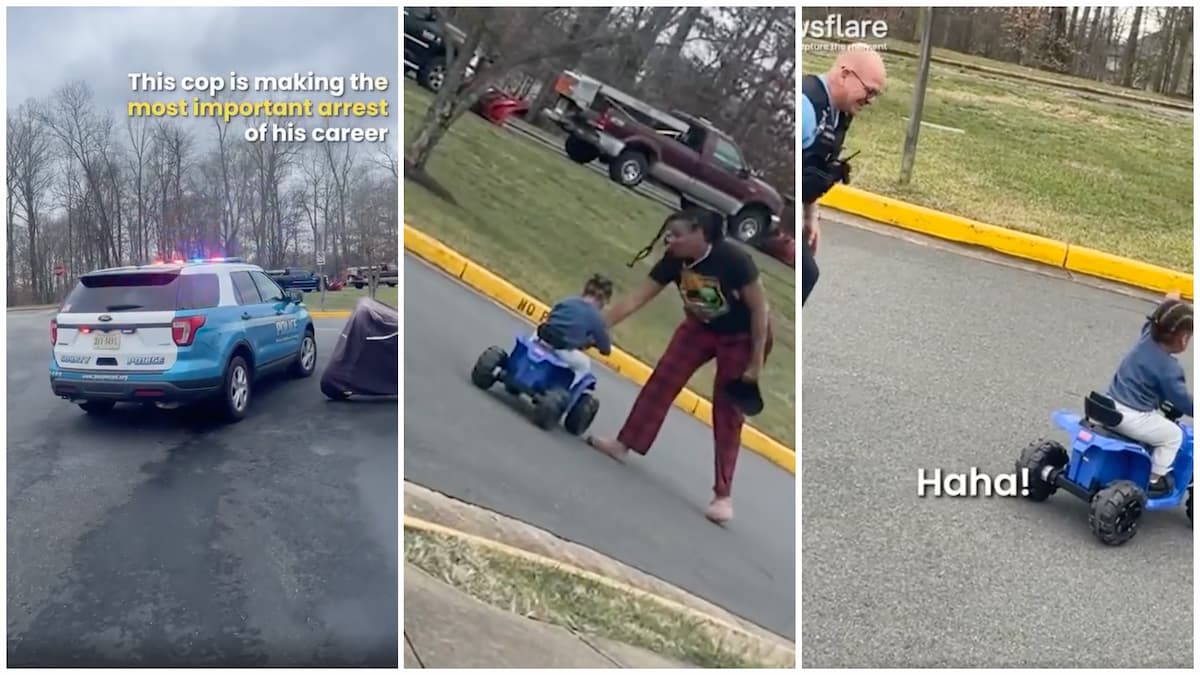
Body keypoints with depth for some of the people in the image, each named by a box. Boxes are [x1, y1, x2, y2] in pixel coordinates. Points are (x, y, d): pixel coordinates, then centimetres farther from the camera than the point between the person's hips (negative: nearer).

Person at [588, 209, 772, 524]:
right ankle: (623, 444, 11)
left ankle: (723, 495, 3)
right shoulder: (674, 261, -18)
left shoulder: (733, 259, -33)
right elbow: (634, 300, -14)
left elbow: (760, 309, -25)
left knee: (727, 410, -4)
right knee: (662, 379, -3)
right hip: (701, 327, 5)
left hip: (742, 337, -5)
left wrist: (756, 362, -23)